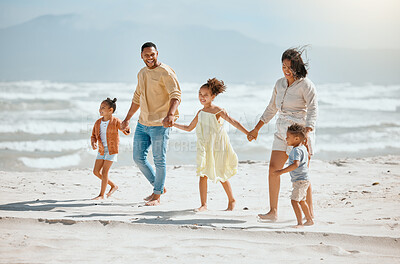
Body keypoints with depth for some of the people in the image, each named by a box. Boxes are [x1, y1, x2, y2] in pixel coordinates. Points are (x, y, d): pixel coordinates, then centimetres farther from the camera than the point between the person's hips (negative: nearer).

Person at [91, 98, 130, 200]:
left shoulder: (115, 121, -11)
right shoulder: (98, 123, 3)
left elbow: (124, 129, -4)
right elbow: (93, 136, 8)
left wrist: (125, 129, -29)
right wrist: (93, 143, -14)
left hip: (112, 149, -6)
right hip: (101, 150, 6)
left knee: (104, 171, -10)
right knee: (96, 171, 4)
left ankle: (101, 195, -1)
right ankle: (113, 186, 22)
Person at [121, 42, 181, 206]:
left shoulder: (165, 72, -10)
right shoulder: (142, 73, 14)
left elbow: (176, 95, -21)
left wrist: (170, 115, -38)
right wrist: (127, 118, 29)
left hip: (159, 125, -8)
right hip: (142, 123, 8)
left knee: (159, 161, -1)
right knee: (138, 158, 9)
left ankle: (157, 196, 11)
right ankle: (158, 187, 24)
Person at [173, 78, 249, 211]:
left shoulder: (218, 111, -8)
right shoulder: (200, 113, 10)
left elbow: (234, 122, -13)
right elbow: (189, 128, 23)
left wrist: (248, 133, -21)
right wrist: (173, 124, 19)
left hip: (217, 147, -4)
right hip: (204, 148, 5)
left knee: (221, 176, 4)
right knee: (203, 175, -4)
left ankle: (232, 200, 23)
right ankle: (203, 204, 1)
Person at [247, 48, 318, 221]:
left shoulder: (306, 85, -8)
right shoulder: (280, 84, 12)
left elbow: (313, 110, -18)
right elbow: (271, 109, 22)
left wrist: (307, 132, -33)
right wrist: (256, 129, 22)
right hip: (282, 131, 7)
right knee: (273, 169, -2)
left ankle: (310, 214, 1)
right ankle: (273, 211, 3)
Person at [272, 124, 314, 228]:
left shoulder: (297, 150, -20)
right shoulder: (303, 148, 11)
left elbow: (296, 164, -34)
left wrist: (281, 171, -37)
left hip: (300, 180, -11)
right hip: (303, 180, 11)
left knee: (294, 200, -15)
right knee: (301, 200, 22)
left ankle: (300, 222, -18)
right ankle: (309, 220, 33)